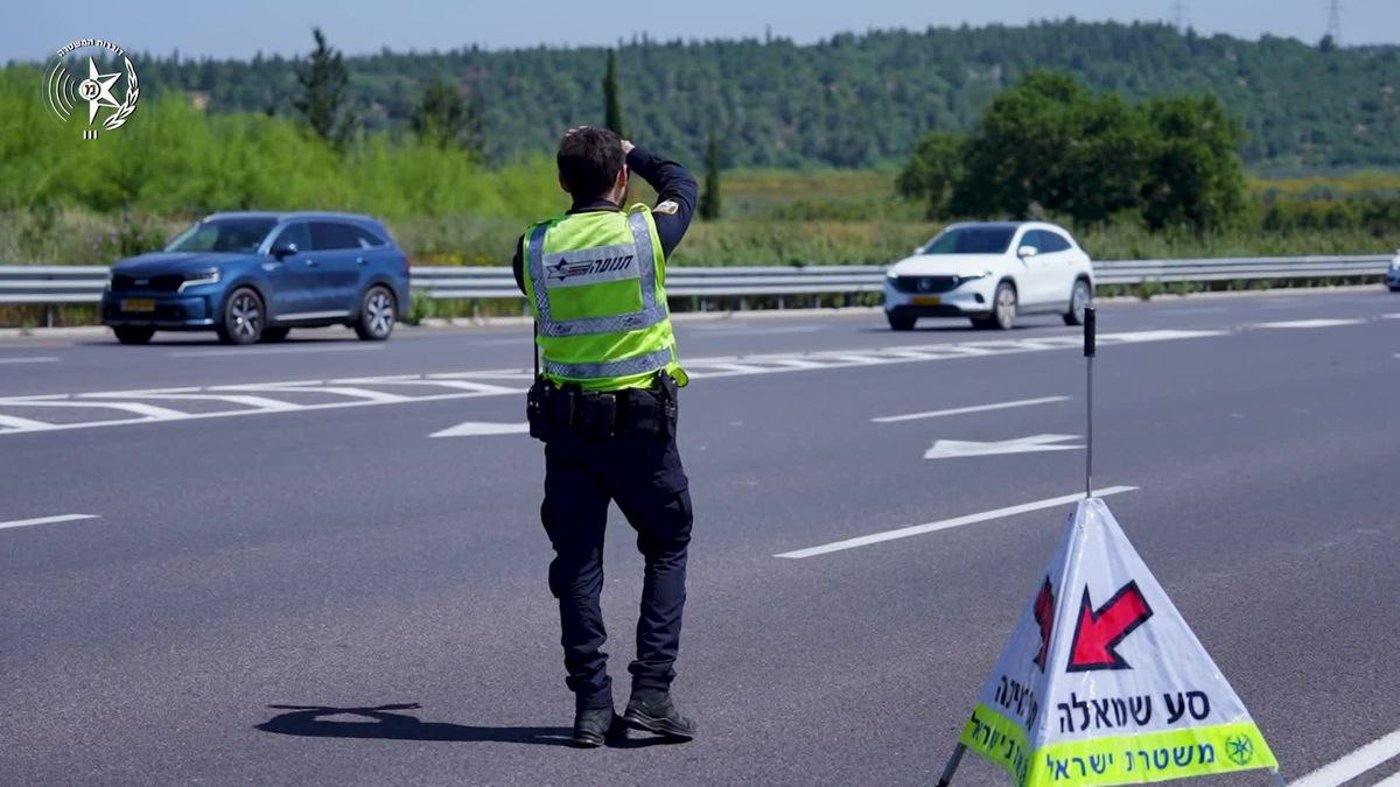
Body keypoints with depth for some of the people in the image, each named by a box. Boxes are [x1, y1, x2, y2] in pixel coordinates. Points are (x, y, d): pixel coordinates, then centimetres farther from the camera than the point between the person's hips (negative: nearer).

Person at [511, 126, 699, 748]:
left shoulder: (534, 247, -3)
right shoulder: (646, 233, -7)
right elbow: (680, 183, 14)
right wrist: (628, 150, 29)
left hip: (565, 423, 2)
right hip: (642, 422, -2)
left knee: (577, 562, 8)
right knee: (667, 549, 13)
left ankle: (592, 704, 5)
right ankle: (651, 691, 3)